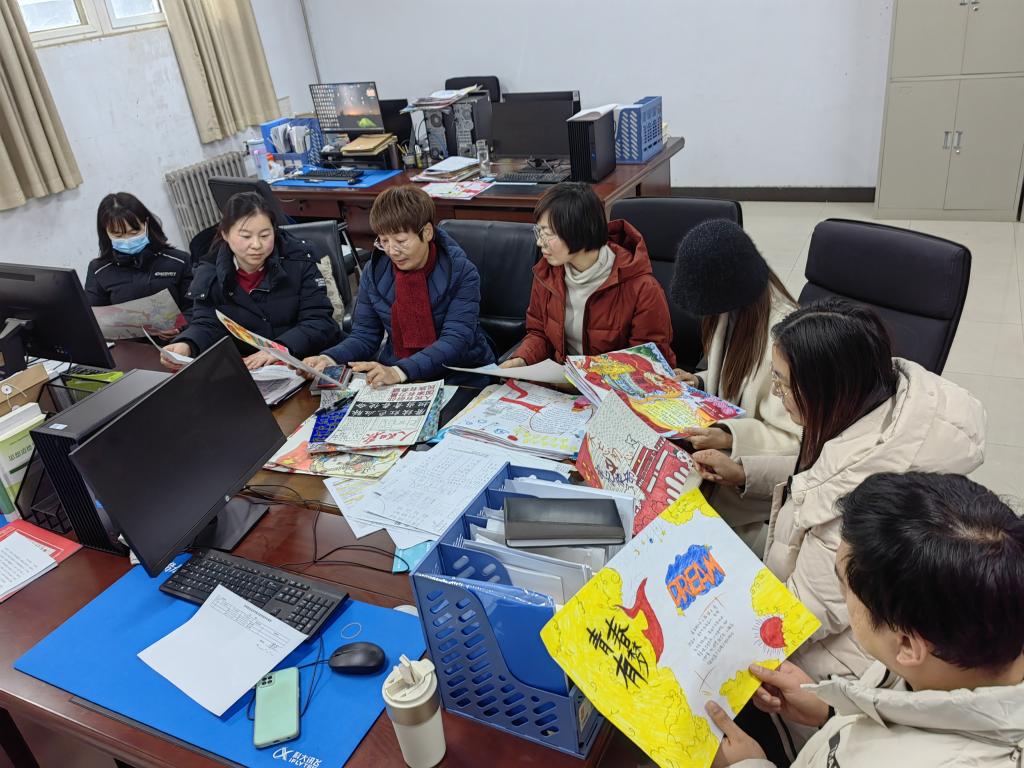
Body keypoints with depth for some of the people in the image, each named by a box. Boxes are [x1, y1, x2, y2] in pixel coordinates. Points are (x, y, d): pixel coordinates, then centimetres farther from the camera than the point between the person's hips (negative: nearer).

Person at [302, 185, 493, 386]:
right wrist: (329, 359, -15)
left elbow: (455, 341, -19)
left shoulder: (462, 272, -10)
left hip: (460, 375, -3)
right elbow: (364, 335, 7)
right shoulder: (374, 272, 3)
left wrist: (399, 372, -33)